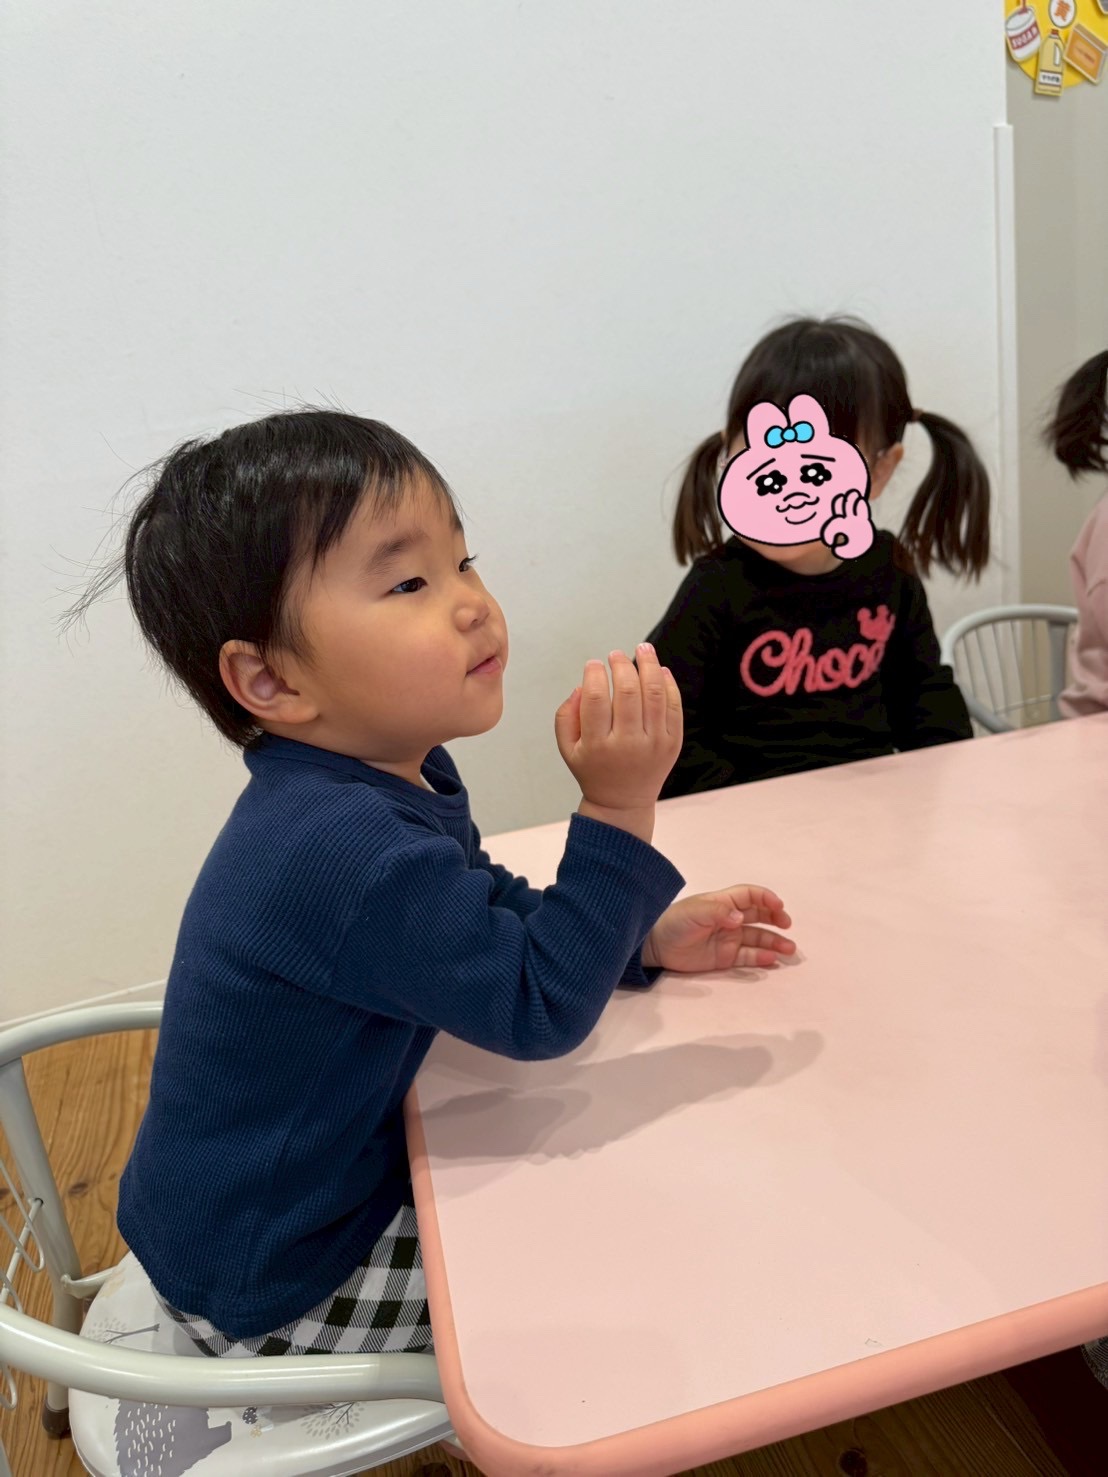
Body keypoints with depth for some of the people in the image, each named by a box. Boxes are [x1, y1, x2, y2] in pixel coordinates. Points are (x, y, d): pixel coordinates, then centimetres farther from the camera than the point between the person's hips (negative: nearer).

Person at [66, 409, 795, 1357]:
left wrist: (647, 937, -2)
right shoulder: (347, 853, -37)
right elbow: (540, 1011, -29)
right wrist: (620, 803, -36)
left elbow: (499, 915, 10)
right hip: (270, 1292, -8)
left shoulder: (394, 778, -5)